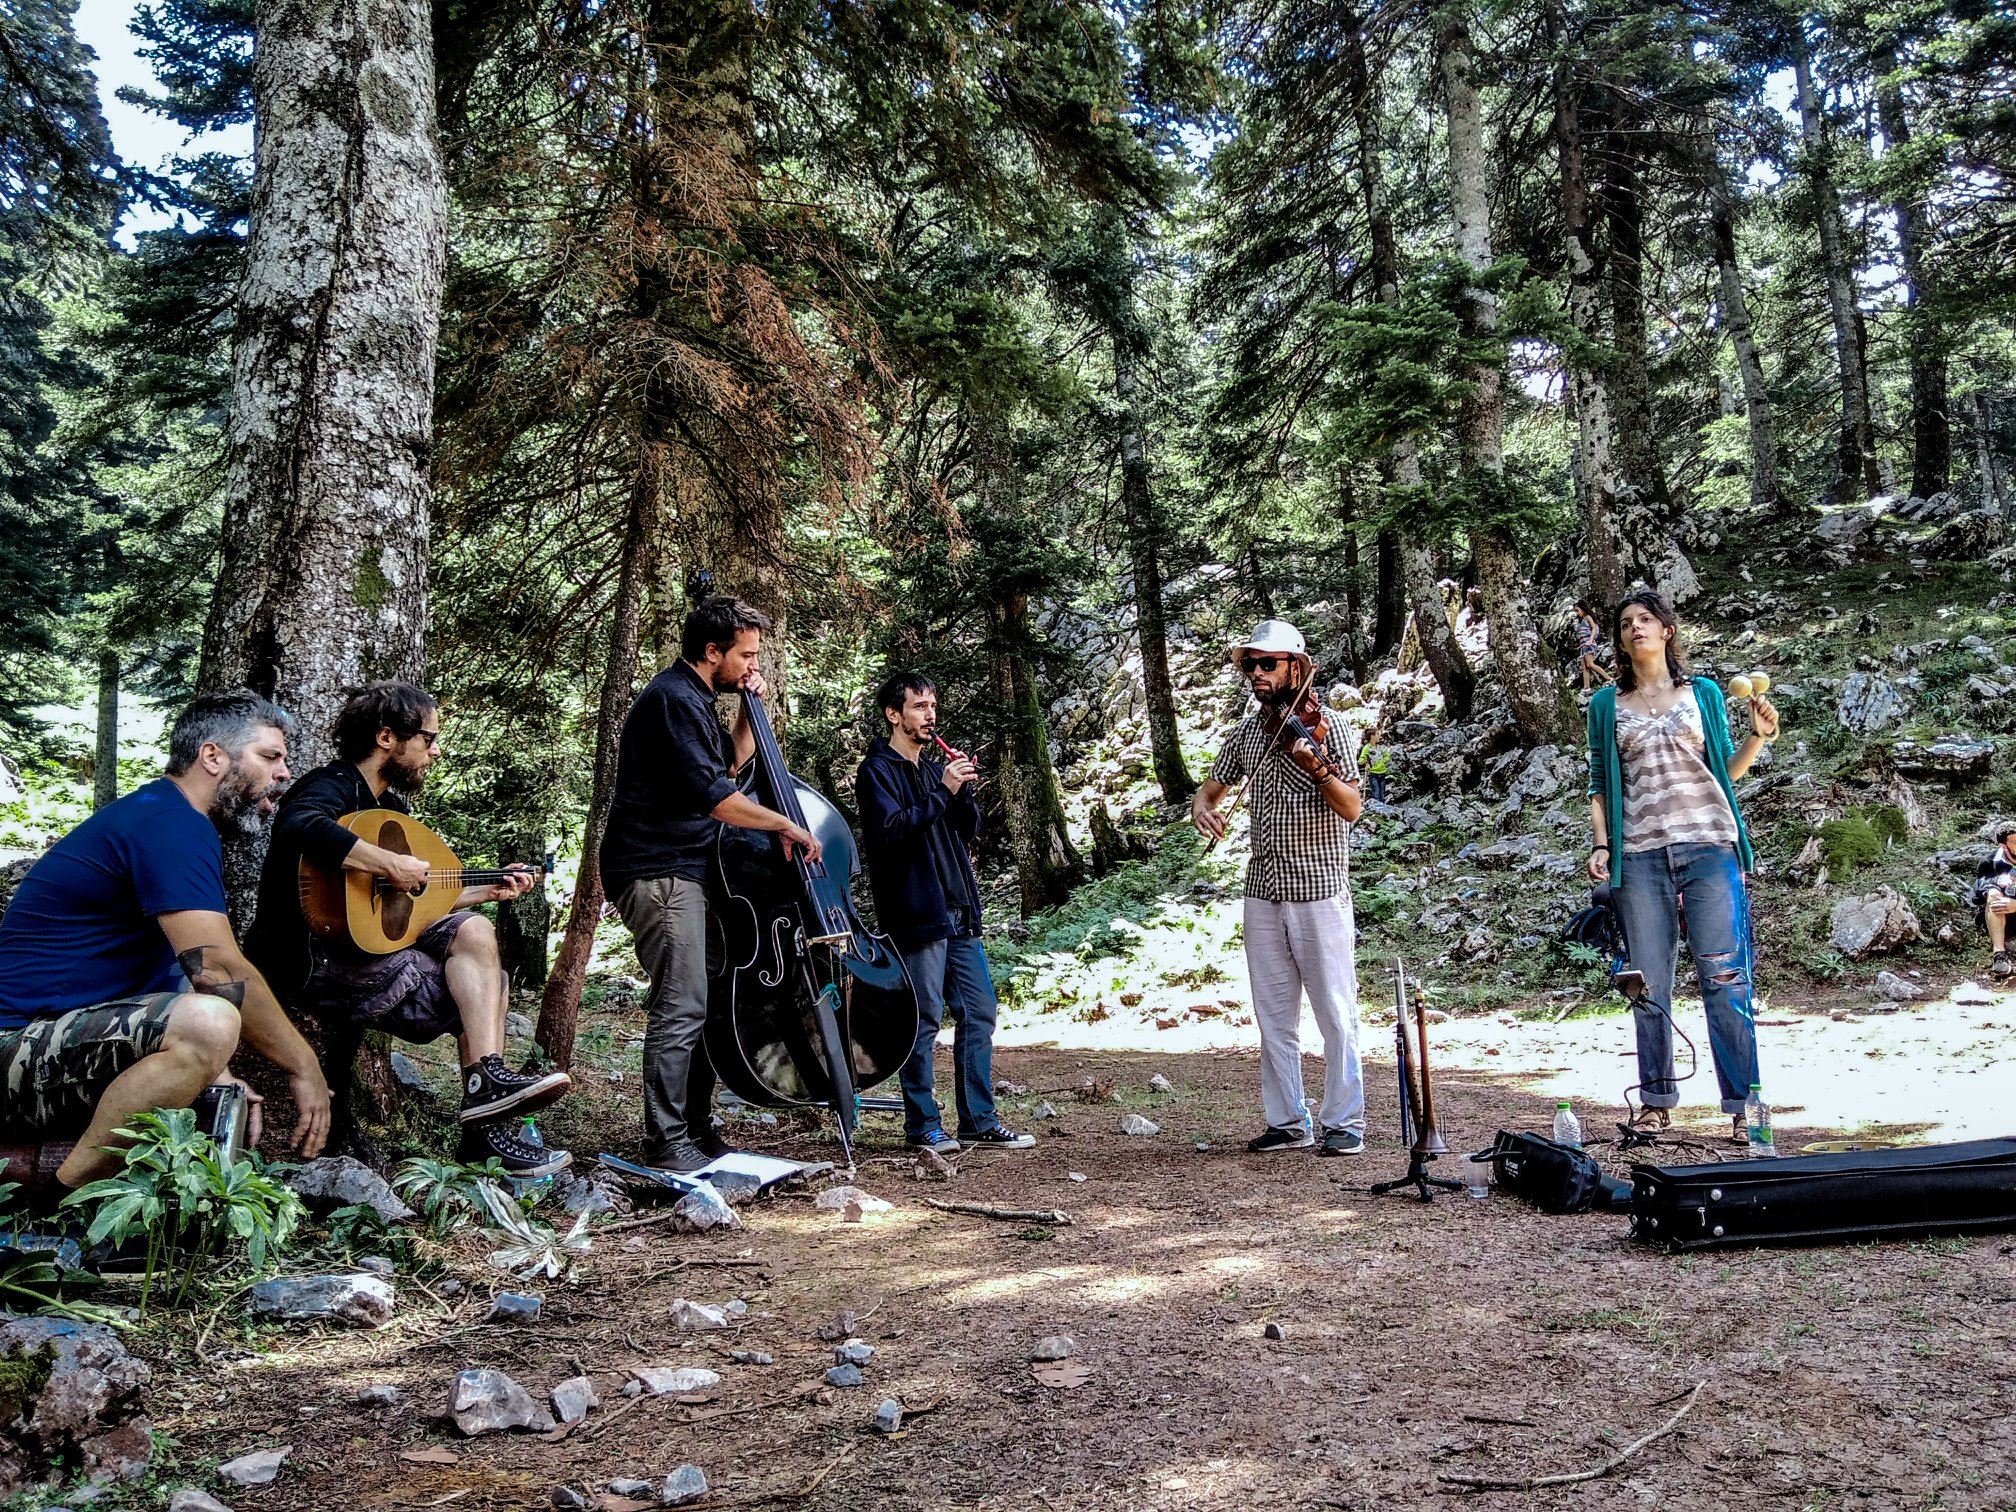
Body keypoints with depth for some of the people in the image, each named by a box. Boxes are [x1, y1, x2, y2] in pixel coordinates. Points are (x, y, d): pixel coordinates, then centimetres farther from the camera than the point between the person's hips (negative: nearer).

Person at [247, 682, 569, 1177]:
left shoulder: (394, 806, 17)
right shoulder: (332, 786, -12)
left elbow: (418, 901, 25)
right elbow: (301, 826, -40)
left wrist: (489, 891, 22)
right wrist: (391, 864, -35)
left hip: (369, 947, 9)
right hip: (311, 963, -9)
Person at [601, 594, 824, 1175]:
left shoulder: (696, 699, 18)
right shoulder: (672, 699, -15)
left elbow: (732, 763, 30)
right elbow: (712, 794, -23)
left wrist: (751, 708, 15)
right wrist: (785, 825, -15)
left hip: (687, 871, 11)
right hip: (657, 872, -11)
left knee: (708, 1003, 11)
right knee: (681, 1008, -12)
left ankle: (697, 1132, 19)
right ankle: (667, 1145, -7)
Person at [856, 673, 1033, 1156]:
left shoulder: (933, 769, 22)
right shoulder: (878, 770, -2)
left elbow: (968, 830, 17)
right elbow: (892, 830, -17)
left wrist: (965, 789, 0)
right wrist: (943, 793, -18)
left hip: (959, 914, 8)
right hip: (915, 914, -8)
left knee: (979, 1013, 8)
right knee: (924, 1020, -5)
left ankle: (979, 1120, 15)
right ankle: (923, 1125, 5)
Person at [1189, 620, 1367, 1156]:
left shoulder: (1324, 726, -6)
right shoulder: (1245, 732, 10)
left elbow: (1351, 809, -13)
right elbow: (1211, 788, 18)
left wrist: (1316, 763, -30)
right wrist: (1201, 808, -6)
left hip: (1320, 890, -5)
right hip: (1264, 891, 6)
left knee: (1336, 1011, 1)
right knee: (1273, 1015, 10)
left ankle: (1344, 1122, 11)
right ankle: (1287, 1122, 19)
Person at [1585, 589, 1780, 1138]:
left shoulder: (1703, 693, 11)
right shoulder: (1607, 703, 12)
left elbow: (1726, 769, 16)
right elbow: (1601, 784, 13)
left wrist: (1758, 737, -1)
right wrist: (1600, 845, 2)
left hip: (1709, 845, -1)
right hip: (1640, 853, 1)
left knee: (1724, 977, -5)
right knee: (1648, 982, 3)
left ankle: (1743, 1103, 0)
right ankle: (1656, 1102, 13)